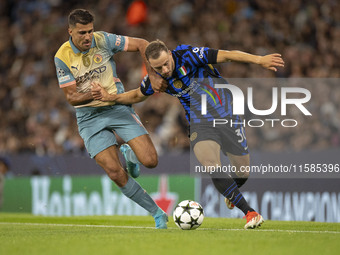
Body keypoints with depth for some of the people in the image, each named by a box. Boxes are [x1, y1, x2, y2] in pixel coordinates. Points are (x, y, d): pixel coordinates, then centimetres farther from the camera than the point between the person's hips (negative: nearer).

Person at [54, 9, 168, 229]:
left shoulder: (103, 40, -9)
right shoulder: (62, 57, -9)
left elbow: (141, 44, -1)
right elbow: (71, 97, -8)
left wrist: (152, 74, -11)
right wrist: (93, 94, -27)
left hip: (118, 107, 1)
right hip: (89, 118, -1)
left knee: (150, 160, -15)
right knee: (116, 174, -13)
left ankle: (129, 154, 23)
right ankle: (157, 213, 2)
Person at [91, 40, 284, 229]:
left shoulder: (187, 55, -18)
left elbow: (226, 55, -20)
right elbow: (137, 95, 18)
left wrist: (259, 60, -28)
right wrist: (111, 97, 3)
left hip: (227, 115, -2)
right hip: (200, 124, 2)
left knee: (243, 173, 3)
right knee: (211, 166, -26)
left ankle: (231, 193, 43)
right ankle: (250, 213, -17)